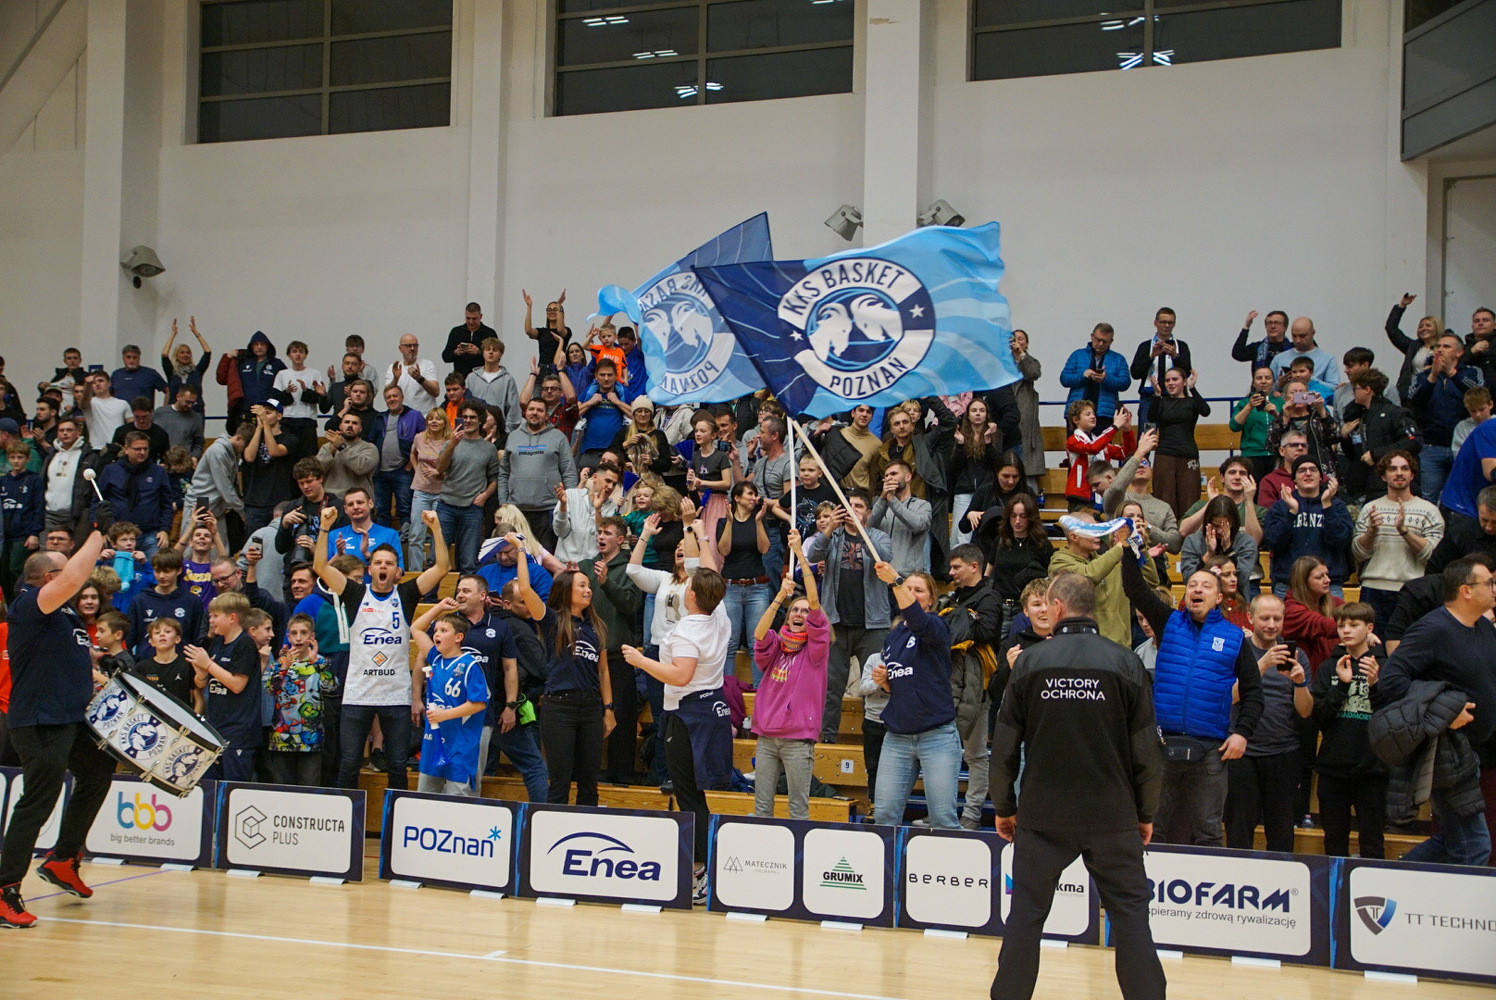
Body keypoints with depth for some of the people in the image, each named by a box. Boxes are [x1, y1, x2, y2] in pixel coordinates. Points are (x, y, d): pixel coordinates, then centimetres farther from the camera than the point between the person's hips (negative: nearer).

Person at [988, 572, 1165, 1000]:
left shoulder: (1031, 662, -3)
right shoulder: (1125, 664, -4)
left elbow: (1004, 747, -1)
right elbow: (1146, 751, -2)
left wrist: (1004, 807, 12)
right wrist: (1146, 813, 9)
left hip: (1043, 816, 0)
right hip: (1113, 816, 0)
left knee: (1026, 913, 9)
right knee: (1130, 914, 6)